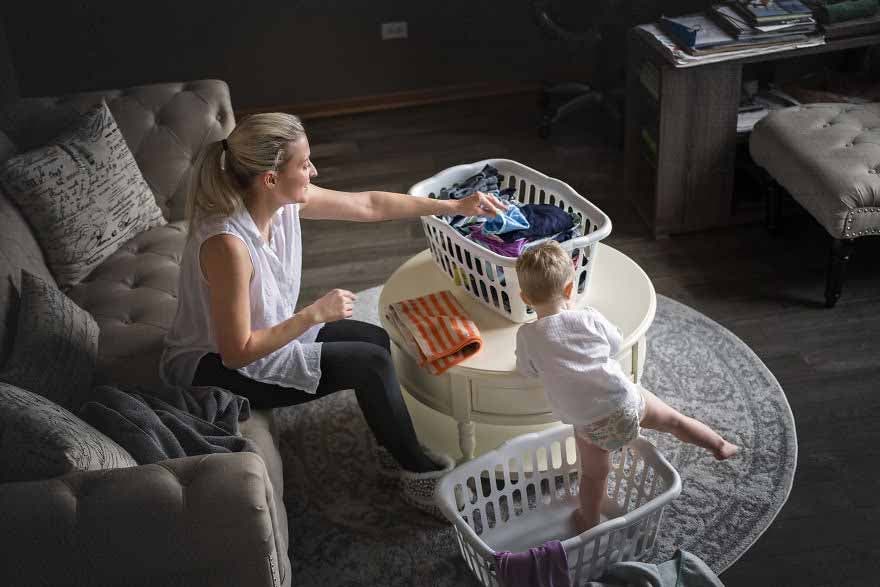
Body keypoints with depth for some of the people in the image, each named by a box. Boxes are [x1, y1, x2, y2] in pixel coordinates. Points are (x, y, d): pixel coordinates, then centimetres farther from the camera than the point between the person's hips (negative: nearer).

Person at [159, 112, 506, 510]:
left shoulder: (286, 200, -10)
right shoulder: (227, 243, -34)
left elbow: (369, 204, 2)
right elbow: (238, 352, -29)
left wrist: (455, 207, 4)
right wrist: (316, 313, -26)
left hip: (264, 333, 9)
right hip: (212, 369, -9)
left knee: (377, 340, 9)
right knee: (370, 363, -14)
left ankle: (395, 448, 27)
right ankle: (417, 471, 8)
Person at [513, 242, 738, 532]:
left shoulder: (527, 336, -11)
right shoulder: (589, 317, -6)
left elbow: (527, 370, 6)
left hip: (589, 424, -1)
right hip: (624, 400, 1)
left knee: (594, 475, 20)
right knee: (672, 419, 25)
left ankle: (589, 525, 39)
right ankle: (720, 446, 43)